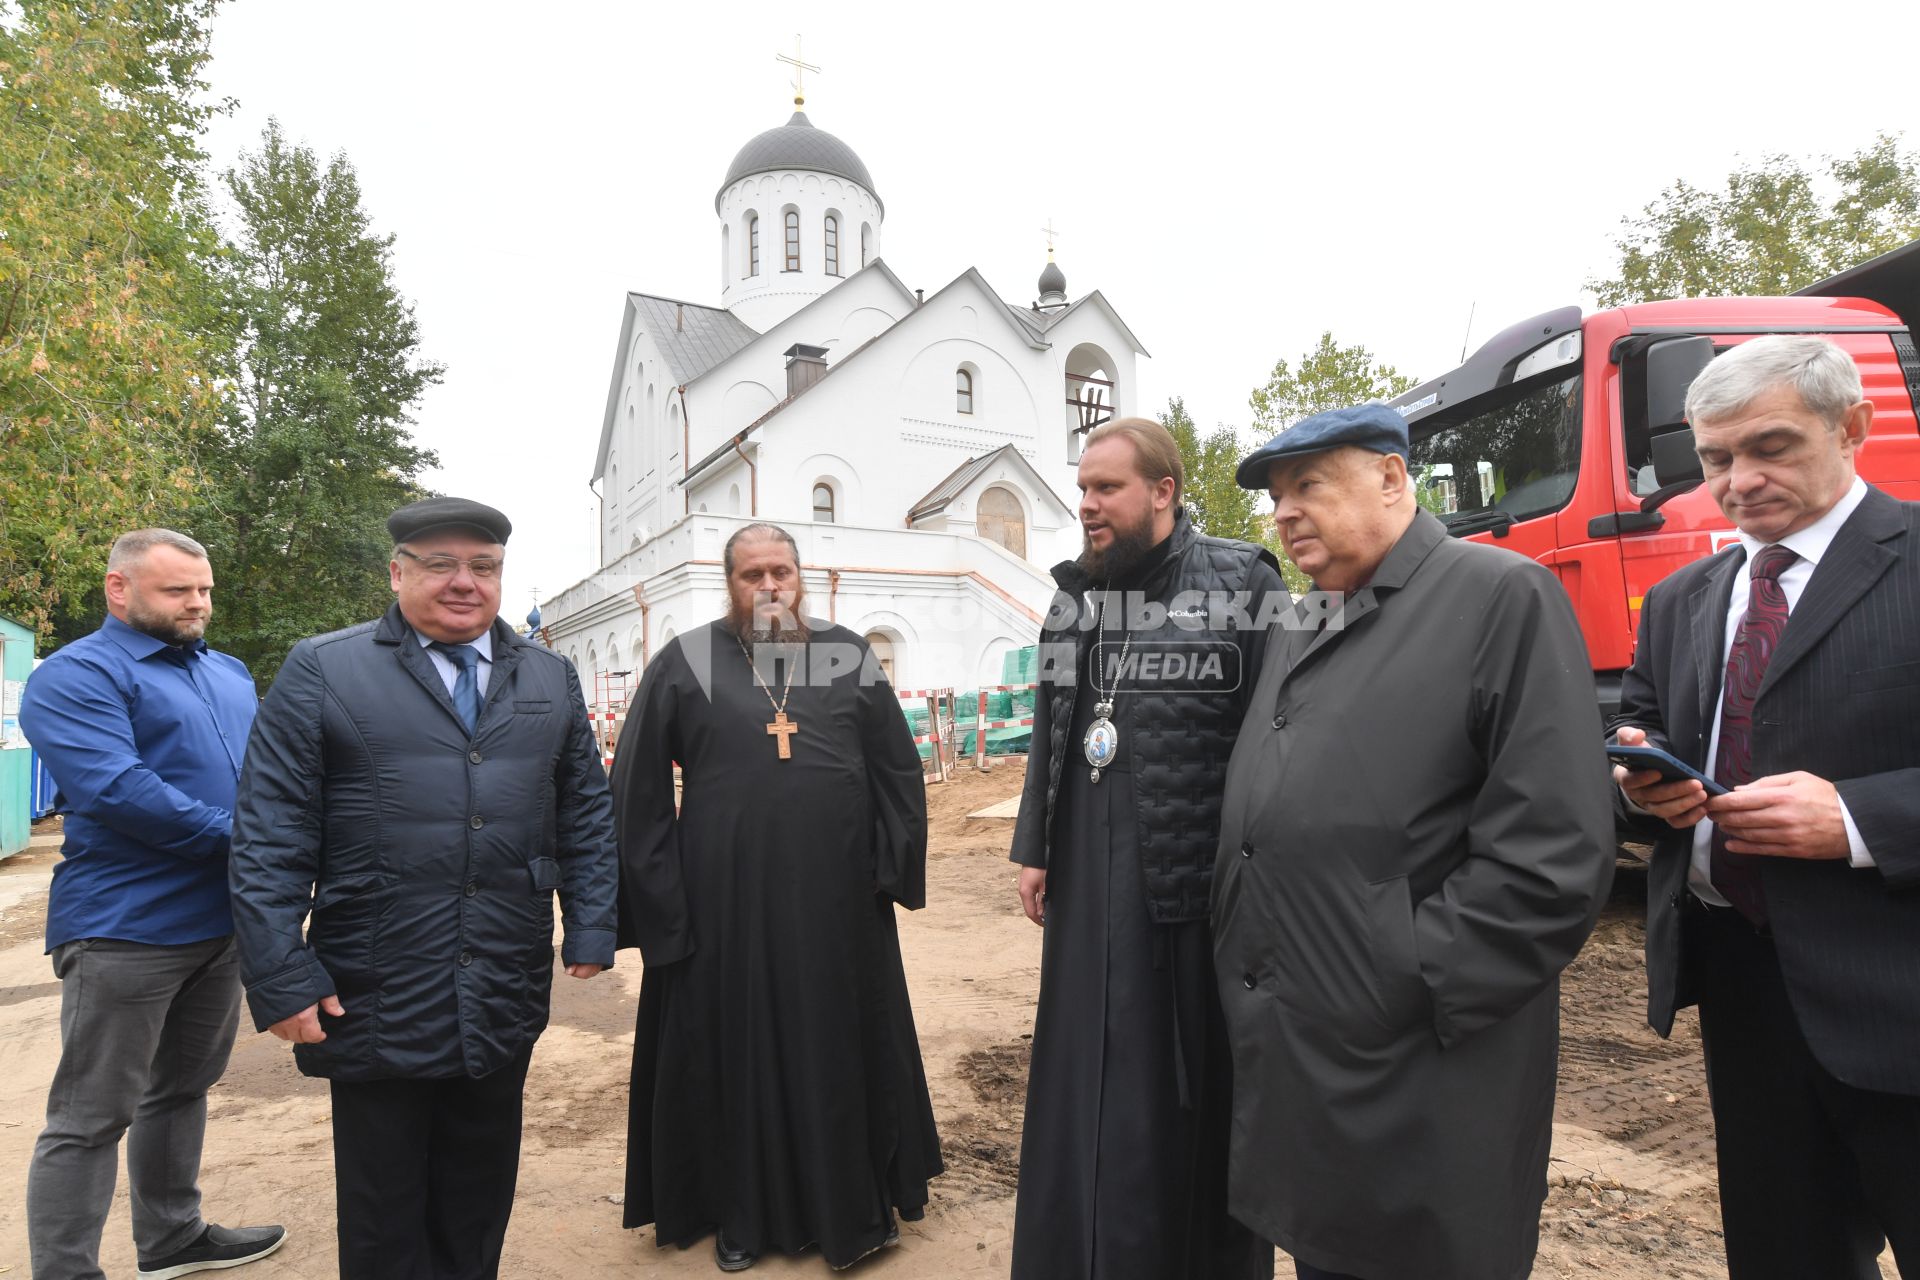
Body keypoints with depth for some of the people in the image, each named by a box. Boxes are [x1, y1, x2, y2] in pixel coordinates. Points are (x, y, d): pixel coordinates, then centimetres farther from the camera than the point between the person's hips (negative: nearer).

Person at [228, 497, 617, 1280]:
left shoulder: (550, 678, 7)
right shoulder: (322, 671, -4)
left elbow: (587, 814, 8)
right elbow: (269, 838, -7)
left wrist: (590, 929, 2)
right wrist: (280, 978, -11)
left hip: (506, 1002, 3)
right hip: (374, 1005, -3)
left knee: (478, 1210, 19)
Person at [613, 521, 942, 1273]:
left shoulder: (848, 656, 4)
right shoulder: (684, 663, -1)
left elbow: (898, 769, 7)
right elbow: (637, 787, 0)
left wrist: (892, 867, 1)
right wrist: (660, 893, -4)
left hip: (836, 898, 1)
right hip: (724, 901, -1)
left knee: (843, 1051, 12)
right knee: (734, 1055, 12)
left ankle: (853, 1206, 31)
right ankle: (742, 1215, 31)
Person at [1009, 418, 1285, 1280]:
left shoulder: (1244, 586, -6)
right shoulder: (1072, 598, 10)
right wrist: (1033, 851, 12)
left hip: (1199, 884, -4)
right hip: (1089, 885, 5)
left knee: (1198, 1082, 10)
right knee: (1090, 1084, 13)